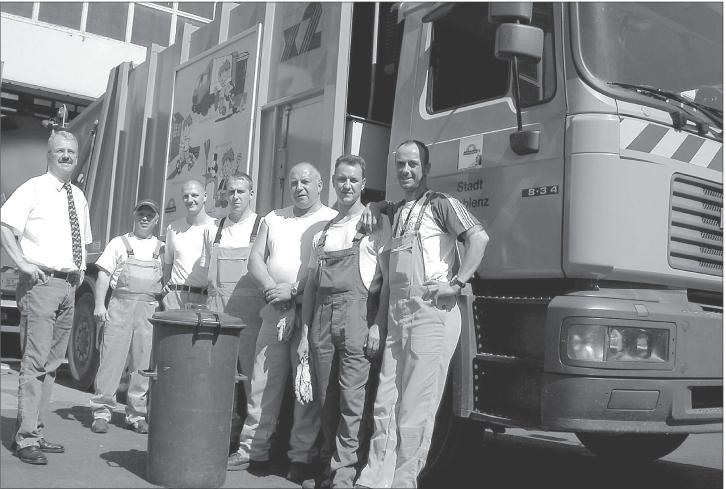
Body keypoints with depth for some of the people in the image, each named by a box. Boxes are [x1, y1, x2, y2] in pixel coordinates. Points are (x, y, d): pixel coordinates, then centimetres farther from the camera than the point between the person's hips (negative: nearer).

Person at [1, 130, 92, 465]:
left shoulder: (78, 196, 17)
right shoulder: (33, 189, -4)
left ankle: (37, 433, 20)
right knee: (35, 362, -9)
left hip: (69, 285, 7)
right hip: (42, 283, -7)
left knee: (52, 363, 11)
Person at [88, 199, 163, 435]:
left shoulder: (162, 249, 16)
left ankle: (136, 414, 11)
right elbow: (104, 275, 6)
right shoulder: (118, 243, 11)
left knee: (143, 362, 2)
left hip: (149, 307, 2)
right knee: (112, 356, -6)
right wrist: (99, 304, -5)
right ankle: (102, 411, 2)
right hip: (120, 304, -2)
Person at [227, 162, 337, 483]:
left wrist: (294, 290, -18)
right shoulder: (273, 219, 18)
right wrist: (271, 287, -6)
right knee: (263, 381, 4)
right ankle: (253, 450, 12)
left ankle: (302, 457, 7)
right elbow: (256, 258, 12)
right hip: (275, 310, 5)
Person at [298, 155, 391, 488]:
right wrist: (305, 333, 12)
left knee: (352, 398, -8)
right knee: (326, 398, 7)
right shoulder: (323, 230, 19)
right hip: (322, 316, 5)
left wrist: (378, 324, -12)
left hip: (356, 313, -5)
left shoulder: (376, 223, 5)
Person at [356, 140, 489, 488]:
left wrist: (457, 283, -18)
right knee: (385, 404, 4)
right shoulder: (395, 213, 21)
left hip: (431, 312, -7)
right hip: (397, 315, 7)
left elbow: (479, 237, -14)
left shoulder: (439, 204, 1)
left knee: (416, 407, -4)